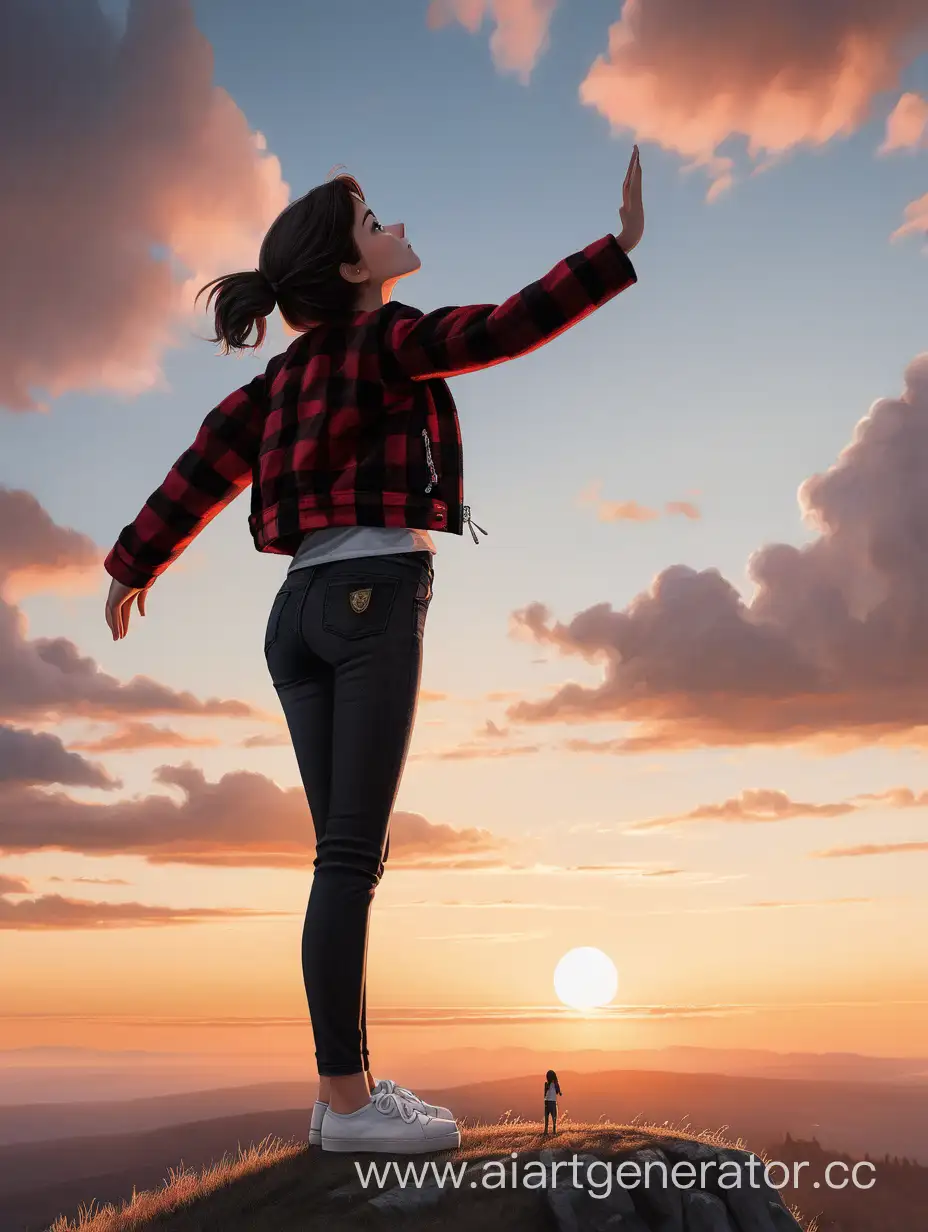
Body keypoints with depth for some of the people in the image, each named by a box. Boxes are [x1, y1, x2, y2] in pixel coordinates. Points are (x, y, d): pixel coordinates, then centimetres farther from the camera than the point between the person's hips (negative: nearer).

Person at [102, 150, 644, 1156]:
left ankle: (349, 1088, 7)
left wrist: (135, 568, 27)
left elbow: (209, 463, 19)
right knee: (353, 853, -11)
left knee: (347, 854, 5)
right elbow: (503, 328, -14)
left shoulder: (293, 370, 20)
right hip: (374, 595, -8)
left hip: (302, 610, 8)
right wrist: (623, 245, -13)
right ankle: (346, 1100, -9)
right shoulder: (386, 338, 0)